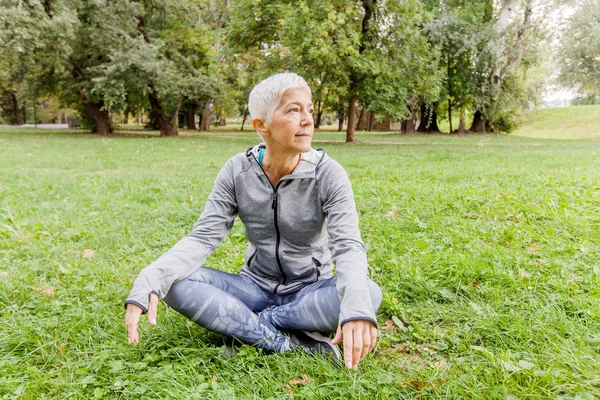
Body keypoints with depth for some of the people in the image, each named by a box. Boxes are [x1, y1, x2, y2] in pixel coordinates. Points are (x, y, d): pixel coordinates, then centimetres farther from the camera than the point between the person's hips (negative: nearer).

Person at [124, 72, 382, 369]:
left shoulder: (328, 174, -15)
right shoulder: (237, 171, -9)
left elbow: (348, 246, -25)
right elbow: (202, 238, -14)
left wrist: (357, 309, -47)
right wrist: (149, 282, -33)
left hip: (310, 290, -1)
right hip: (256, 286, 2)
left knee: (368, 292, -32)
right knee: (175, 283, -22)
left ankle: (255, 324, -19)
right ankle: (287, 343, -24)